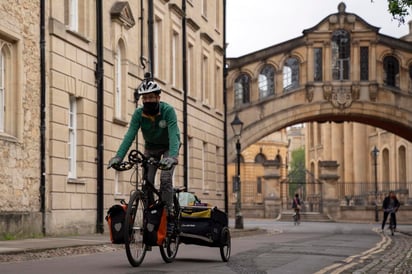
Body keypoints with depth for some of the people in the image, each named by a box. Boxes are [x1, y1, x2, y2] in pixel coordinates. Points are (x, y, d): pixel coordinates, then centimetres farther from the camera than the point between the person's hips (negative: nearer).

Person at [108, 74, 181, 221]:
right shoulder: (138, 113, -21)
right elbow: (130, 135, -29)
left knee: (165, 178, -21)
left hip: (169, 146, -3)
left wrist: (172, 156, -58)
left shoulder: (168, 110, -30)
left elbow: (173, 135, -41)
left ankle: (168, 211, -12)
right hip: (151, 147, 3)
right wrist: (119, 156, -43)